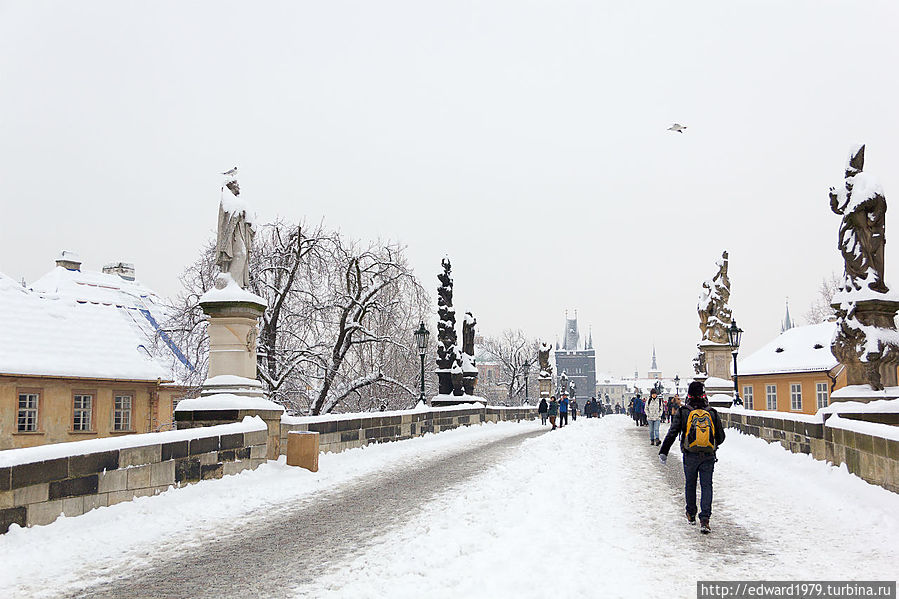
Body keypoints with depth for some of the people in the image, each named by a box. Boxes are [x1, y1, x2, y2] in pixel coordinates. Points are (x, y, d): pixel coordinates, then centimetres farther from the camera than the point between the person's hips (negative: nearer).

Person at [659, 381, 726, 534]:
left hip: (690, 455, -1)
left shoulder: (683, 412, -3)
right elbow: (721, 437, 9)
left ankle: (691, 515, 29)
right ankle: (705, 519, -10)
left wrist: (663, 452, -4)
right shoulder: (712, 413, 2)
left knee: (690, 484, 16)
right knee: (706, 486, 2)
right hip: (709, 456, 1)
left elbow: (672, 433, -7)